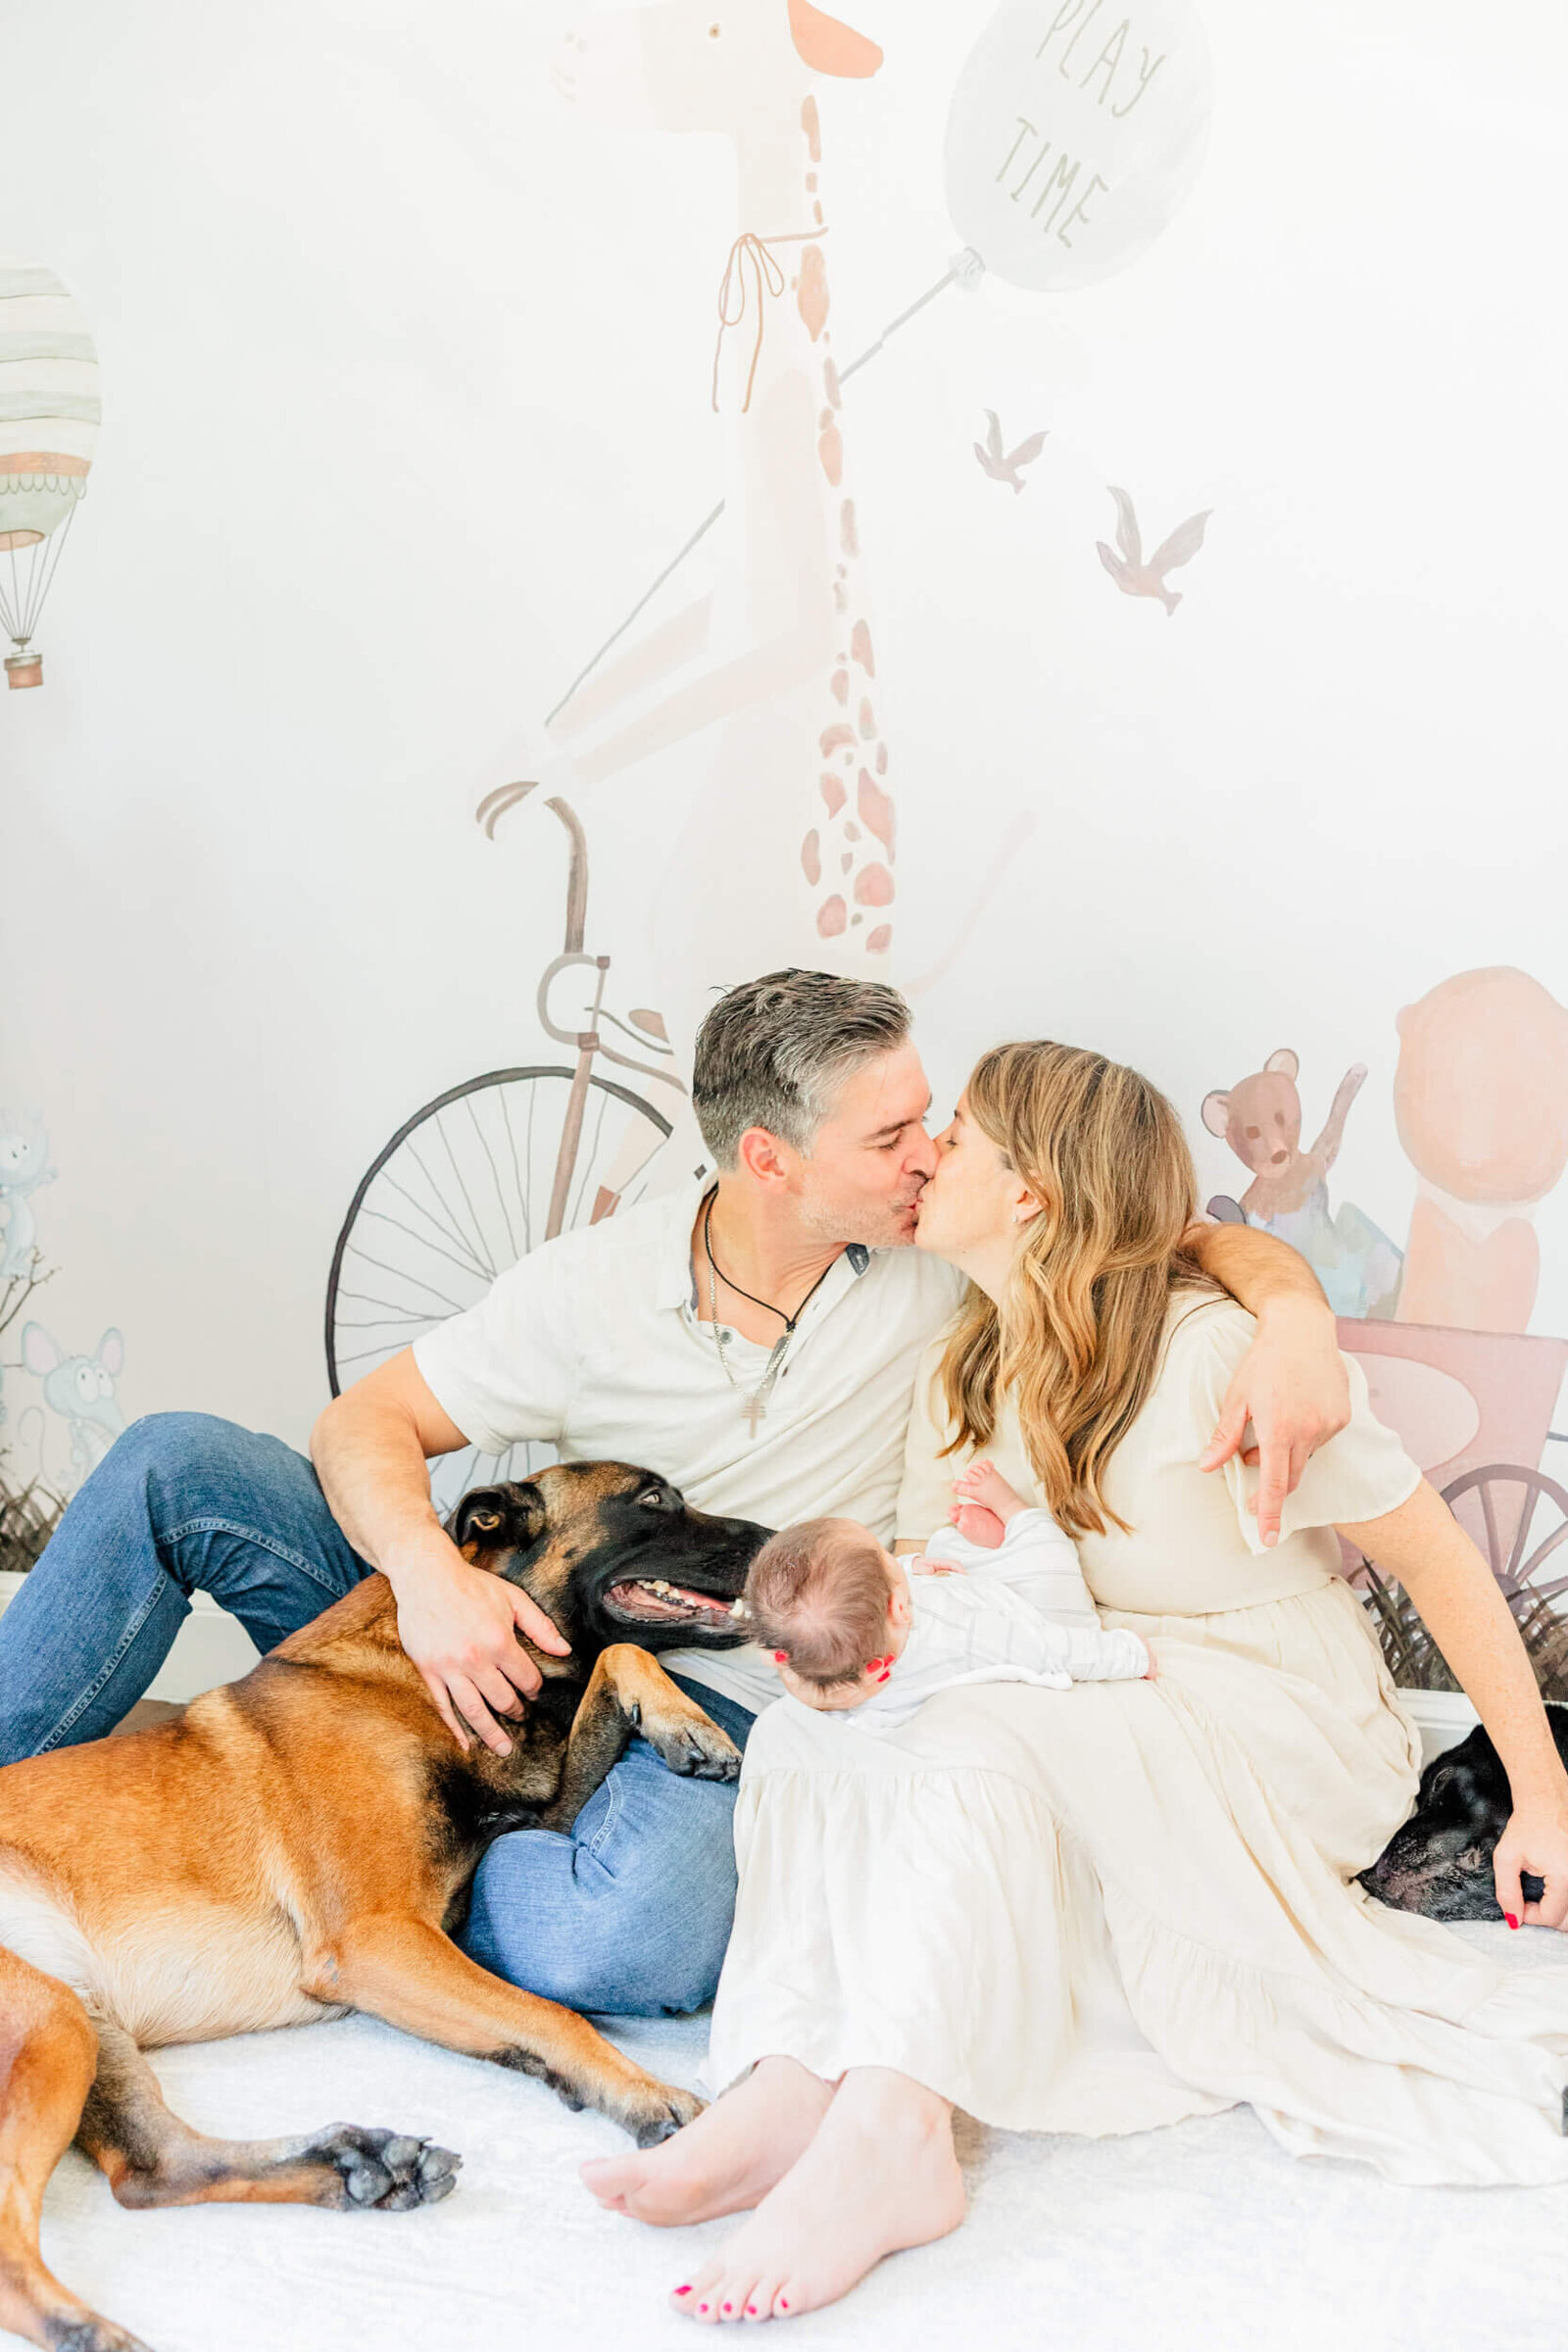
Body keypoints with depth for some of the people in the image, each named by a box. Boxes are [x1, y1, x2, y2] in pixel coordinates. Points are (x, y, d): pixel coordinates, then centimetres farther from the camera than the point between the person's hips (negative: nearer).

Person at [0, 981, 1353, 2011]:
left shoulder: (947, 1266, -8)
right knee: (176, 1465, -13)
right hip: (517, 1654, 1)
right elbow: (369, 1424, -4)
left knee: (623, 1945, -39)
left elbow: (1198, 1241, -5)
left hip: (734, 1711, -1)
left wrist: (1293, 1314, -28)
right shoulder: (599, 1288, -8)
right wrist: (429, 1571, -26)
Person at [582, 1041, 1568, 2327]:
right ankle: (794, 2080, -34)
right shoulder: (959, 1381, 5)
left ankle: (888, 2127, -41)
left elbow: (1437, 1555, -11)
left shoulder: (1211, 1355, -17)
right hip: (1088, 1730, 6)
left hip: (1287, 1729, -6)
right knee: (812, 1723, -20)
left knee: (983, 1731, -34)